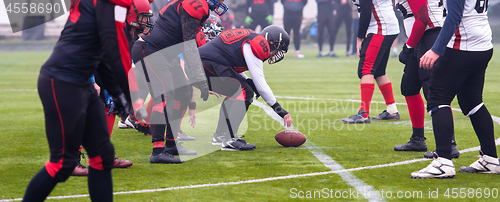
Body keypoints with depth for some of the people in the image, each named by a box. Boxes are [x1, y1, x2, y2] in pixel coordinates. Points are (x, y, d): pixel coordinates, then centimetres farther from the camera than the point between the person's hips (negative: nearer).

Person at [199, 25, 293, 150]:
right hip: (207, 64, -10)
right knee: (244, 92, -10)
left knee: (236, 93, 20)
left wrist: (249, 82, 13)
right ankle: (229, 140, -15)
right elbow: (260, 84, -9)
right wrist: (279, 109, -4)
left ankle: (220, 136, 21)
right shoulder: (258, 45, -8)